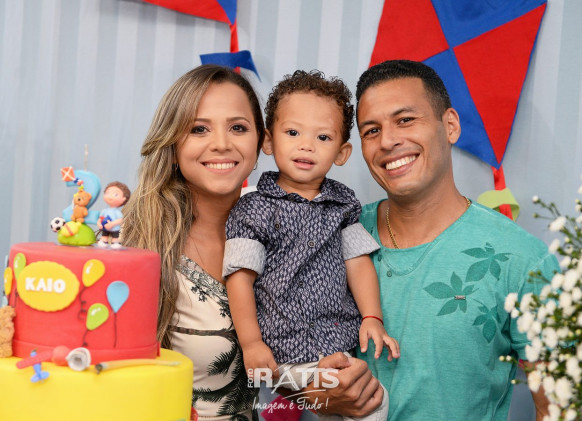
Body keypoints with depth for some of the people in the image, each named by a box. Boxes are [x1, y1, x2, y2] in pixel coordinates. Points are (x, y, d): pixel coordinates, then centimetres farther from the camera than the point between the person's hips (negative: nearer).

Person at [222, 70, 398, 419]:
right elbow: (241, 277, -5)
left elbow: (358, 262, 10)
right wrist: (251, 342, -8)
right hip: (283, 351, -4)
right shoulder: (253, 210, -3)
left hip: (343, 341, 4)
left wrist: (372, 318, 0)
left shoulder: (344, 204, 10)